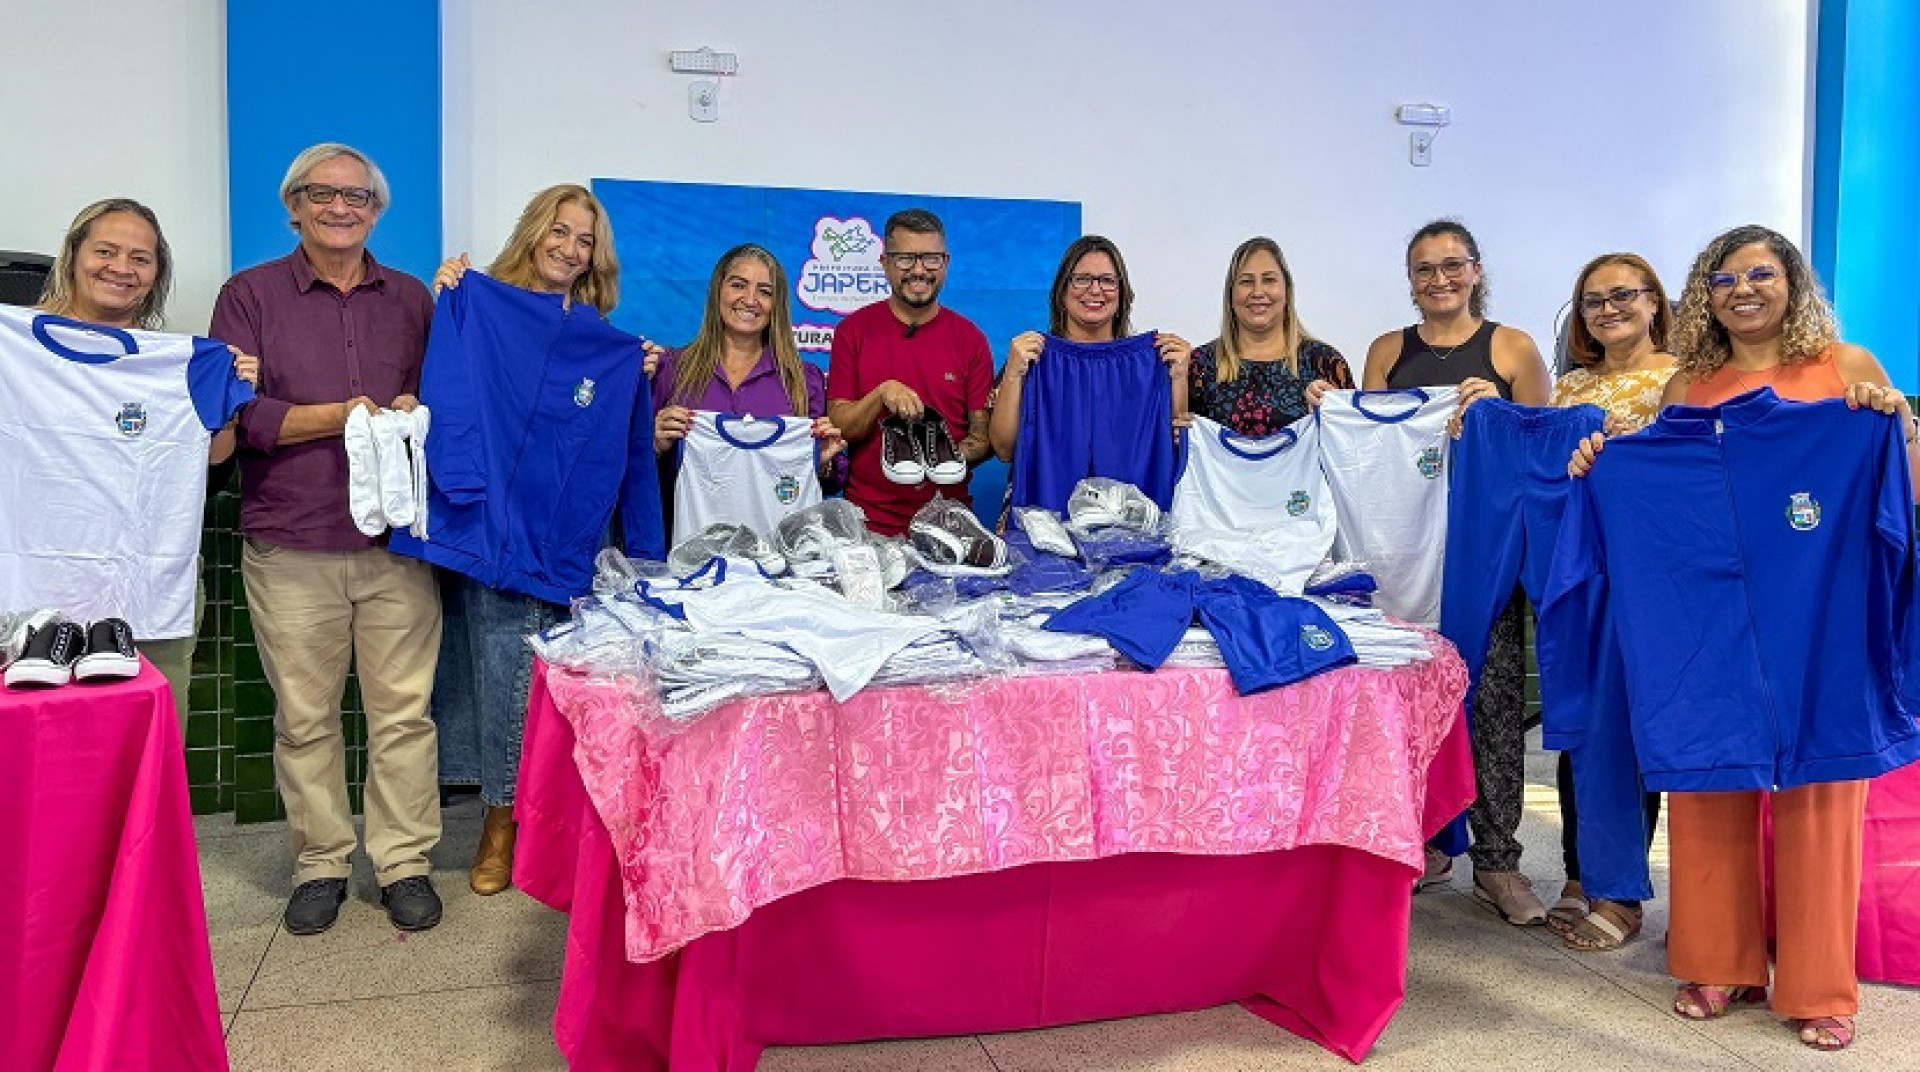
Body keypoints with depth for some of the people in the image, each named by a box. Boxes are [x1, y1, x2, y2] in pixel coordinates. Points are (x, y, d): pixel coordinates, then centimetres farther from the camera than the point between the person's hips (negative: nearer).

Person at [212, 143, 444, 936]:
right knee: (304, 718, 6)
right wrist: (341, 416, -11)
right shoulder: (250, 296, 6)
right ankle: (320, 864, 20)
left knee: (404, 710, 1)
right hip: (291, 546, -1)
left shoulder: (412, 299, 14)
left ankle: (405, 862, 13)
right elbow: (232, 413, -3)